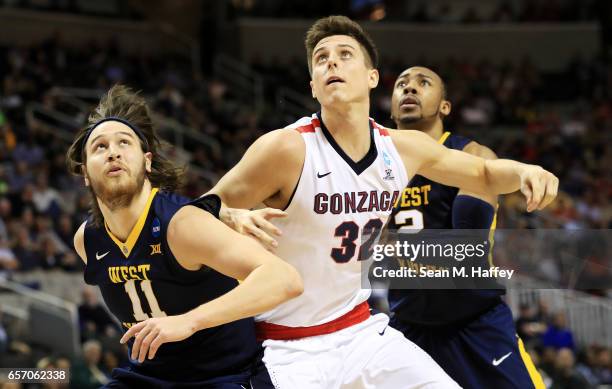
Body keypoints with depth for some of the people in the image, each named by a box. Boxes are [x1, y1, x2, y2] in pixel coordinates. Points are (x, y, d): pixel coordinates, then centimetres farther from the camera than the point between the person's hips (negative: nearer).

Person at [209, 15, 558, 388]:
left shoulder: (404, 148, -1)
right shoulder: (288, 148, -19)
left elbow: (484, 174, 16)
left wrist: (523, 172, -6)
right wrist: (235, 218, -34)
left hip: (364, 330, 6)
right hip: (289, 350, -5)